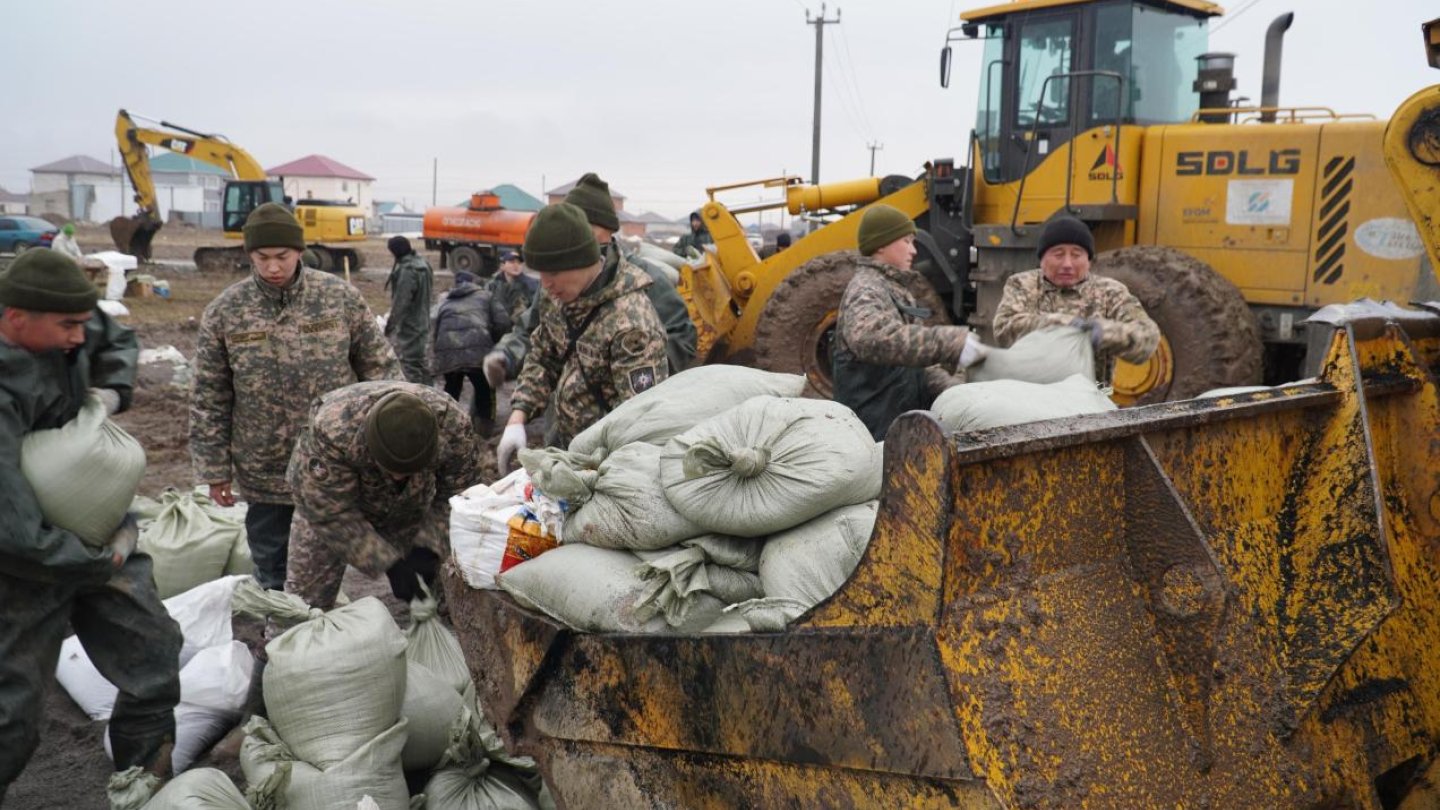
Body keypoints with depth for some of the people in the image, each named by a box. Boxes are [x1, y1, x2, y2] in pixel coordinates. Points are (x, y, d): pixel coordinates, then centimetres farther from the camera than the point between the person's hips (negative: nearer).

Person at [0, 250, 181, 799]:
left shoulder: (63, 327, -10)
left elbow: (119, 341, 16)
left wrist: (110, 392, -5)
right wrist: (103, 565, -21)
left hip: (102, 537, 7)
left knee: (155, 655, 11)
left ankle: (147, 780, 30)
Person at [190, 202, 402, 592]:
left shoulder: (341, 297, -6)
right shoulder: (223, 311, -5)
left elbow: (380, 367, 1)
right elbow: (208, 399, 1)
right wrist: (216, 471, 1)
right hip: (265, 475, 1)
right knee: (272, 574, 14)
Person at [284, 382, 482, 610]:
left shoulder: (454, 426, -34)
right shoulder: (331, 430, -41)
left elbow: (455, 499, -19)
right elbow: (332, 514, -32)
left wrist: (429, 549, -31)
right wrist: (388, 563, -35)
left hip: (409, 508, 2)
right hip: (325, 496, -2)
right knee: (305, 600, -1)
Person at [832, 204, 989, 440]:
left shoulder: (896, 288, 19)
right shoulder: (866, 290, -13)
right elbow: (872, 337, -36)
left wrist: (951, 388, 5)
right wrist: (952, 345, -42)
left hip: (904, 418, 10)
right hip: (877, 428, -10)